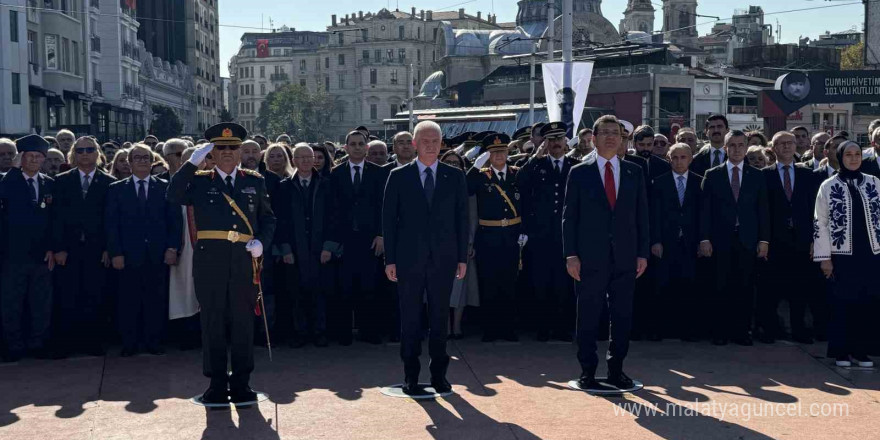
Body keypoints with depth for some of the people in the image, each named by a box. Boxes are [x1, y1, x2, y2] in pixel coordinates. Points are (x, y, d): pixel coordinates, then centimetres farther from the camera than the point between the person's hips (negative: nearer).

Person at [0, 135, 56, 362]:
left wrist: (52, 249, 0)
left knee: (42, 304, 8)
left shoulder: (50, 184, 7)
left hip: (42, 254, 2)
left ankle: (37, 343, 20)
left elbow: (55, 220, 7)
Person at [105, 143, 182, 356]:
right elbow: (111, 224, 4)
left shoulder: (165, 187, 9)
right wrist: (115, 253, -4)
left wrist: (172, 248, -4)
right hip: (129, 256, 0)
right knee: (129, 301, 3)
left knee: (155, 300, 3)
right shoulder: (117, 189, 8)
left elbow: (175, 220, 6)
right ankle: (128, 344, 12)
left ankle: (154, 342, 12)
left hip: (158, 256, 0)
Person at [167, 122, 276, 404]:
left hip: (244, 259, 1)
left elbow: (268, 219, 16)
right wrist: (193, 163, -11)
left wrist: (262, 242, -2)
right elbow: (174, 196, -8)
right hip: (209, 260, -1)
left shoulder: (254, 181, 15)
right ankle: (217, 384, 13)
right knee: (213, 322, 3)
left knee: (244, 321, 4)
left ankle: (241, 383, 14)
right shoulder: (200, 181, 10)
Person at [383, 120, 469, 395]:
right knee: (410, 318, 5)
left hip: (443, 259, 1)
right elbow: (388, 219, 2)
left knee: (440, 318, 7)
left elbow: (462, 219, 7)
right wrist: (390, 259, -4)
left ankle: (438, 373, 18)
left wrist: (462, 258, 2)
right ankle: (411, 375, 14)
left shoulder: (455, 177, 6)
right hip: (409, 259, -1)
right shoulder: (399, 176, 2)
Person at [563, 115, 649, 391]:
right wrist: (571, 254, -7)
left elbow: (641, 215, 10)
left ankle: (616, 369, 18)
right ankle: (587, 372, 13)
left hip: (625, 257, 3)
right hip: (590, 257, -2)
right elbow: (569, 216, 0)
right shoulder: (579, 173, 2)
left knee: (622, 316, 6)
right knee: (588, 317, 3)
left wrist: (643, 252, 3)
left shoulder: (634, 173, 10)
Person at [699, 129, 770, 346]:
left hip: (748, 240, 1)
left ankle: (742, 331, 9)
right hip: (721, 240, -1)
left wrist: (764, 240, 0)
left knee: (745, 288, 1)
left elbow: (763, 210, 8)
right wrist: (704, 238, -5)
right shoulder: (712, 175, 7)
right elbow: (705, 209, 3)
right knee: (722, 288, 0)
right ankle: (721, 332, 8)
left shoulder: (757, 176, 10)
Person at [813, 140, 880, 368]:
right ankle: (840, 351, 13)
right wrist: (824, 258, -6)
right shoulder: (828, 186, -2)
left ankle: (860, 350, 17)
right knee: (841, 304, 3)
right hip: (842, 255, -2)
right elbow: (820, 223, -2)